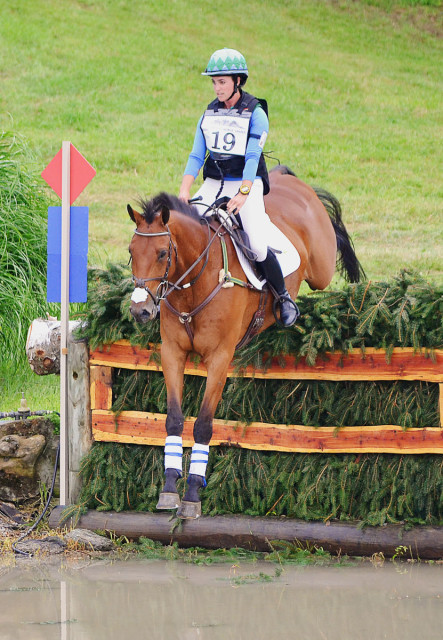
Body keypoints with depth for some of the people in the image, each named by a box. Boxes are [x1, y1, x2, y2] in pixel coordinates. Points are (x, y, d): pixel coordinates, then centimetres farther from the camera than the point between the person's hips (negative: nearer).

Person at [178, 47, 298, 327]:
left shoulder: (255, 113, -7)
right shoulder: (210, 113, 8)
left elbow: (252, 157, -15)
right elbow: (197, 155, 5)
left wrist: (243, 194, -25)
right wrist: (185, 190, -8)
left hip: (247, 184, -5)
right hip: (213, 185, 5)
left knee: (258, 246, -16)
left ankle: (284, 298, 3)